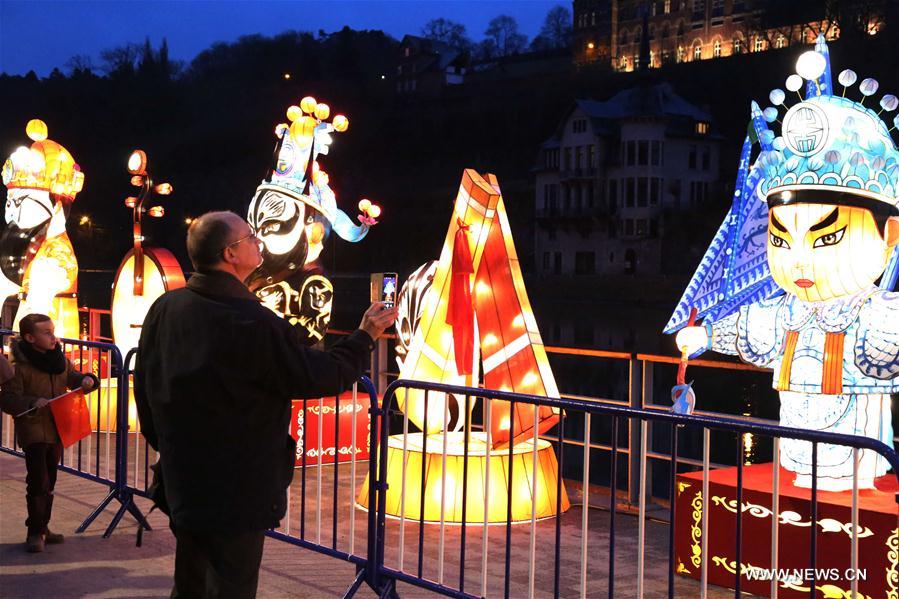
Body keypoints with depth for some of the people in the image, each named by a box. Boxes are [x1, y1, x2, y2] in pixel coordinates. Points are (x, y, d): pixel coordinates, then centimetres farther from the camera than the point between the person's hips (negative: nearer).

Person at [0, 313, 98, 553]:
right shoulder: (20, 367, -13)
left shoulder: (61, 361, 5)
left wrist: (87, 380, -5)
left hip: (57, 430, 7)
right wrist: (32, 403, -30)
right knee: (38, 481, -11)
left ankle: (43, 528, 24)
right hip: (33, 431, -7)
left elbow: (74, 379, 18)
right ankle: (35, 532, -2)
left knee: (49, 482, 13)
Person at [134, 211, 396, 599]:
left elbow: (144, 386, 9)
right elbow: (320, 377, -14)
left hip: (182, 483, 7)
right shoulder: (252, 323, -23)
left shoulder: (164, 310, -1)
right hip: (238, 493, -7)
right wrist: (365, 337, 0)